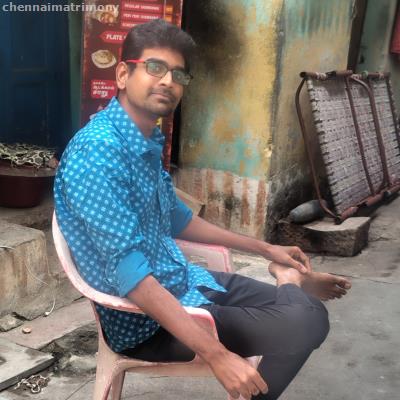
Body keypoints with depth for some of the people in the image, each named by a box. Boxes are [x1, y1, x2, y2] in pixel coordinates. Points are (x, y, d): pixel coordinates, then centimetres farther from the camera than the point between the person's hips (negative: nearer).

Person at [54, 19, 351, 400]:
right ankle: (291, 284, 8)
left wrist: (264, 248, 22)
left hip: (181, 282, 8)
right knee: (305, 321, -20)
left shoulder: (147, 142, 6)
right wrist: (217, 355, -32)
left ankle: (291, 284, 35)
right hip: (142, 319, -8)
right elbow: (128, 271, -29)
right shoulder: (96, 150, -23)